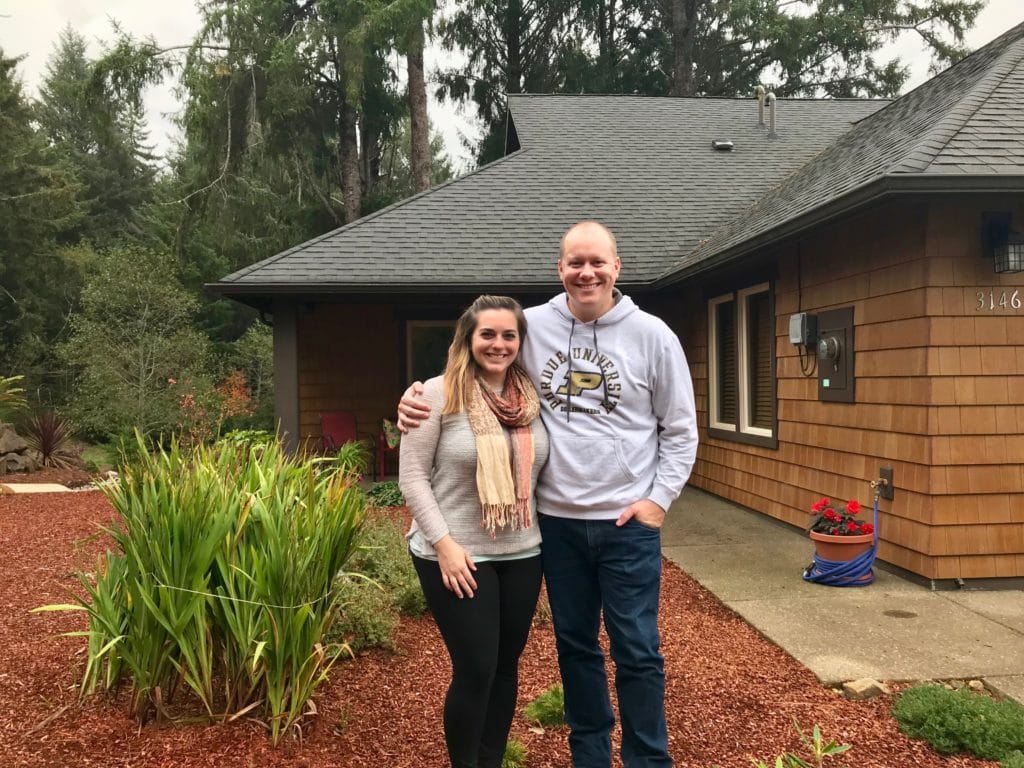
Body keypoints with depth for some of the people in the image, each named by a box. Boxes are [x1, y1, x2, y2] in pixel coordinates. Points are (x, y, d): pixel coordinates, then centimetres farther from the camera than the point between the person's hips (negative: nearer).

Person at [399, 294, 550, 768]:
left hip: (522, 554, 5)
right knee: (475, 670, 0)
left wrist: (547, 530, 7)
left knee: (506, 665, 14)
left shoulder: (532, 397, 3)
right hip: (457, 556, -5)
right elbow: (412, 476, -11)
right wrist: (444, 542, -16)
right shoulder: (438, 394, -12)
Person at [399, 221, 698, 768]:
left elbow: (680, 430, 2)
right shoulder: (530, 326, -1)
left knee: (637, 652, 6)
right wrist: (420, 395, -10)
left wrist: (659, 498, -6)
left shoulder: (652, 335, -4)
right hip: (557, 519, 2)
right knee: (574, 644, 16)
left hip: (628, 522, -2)